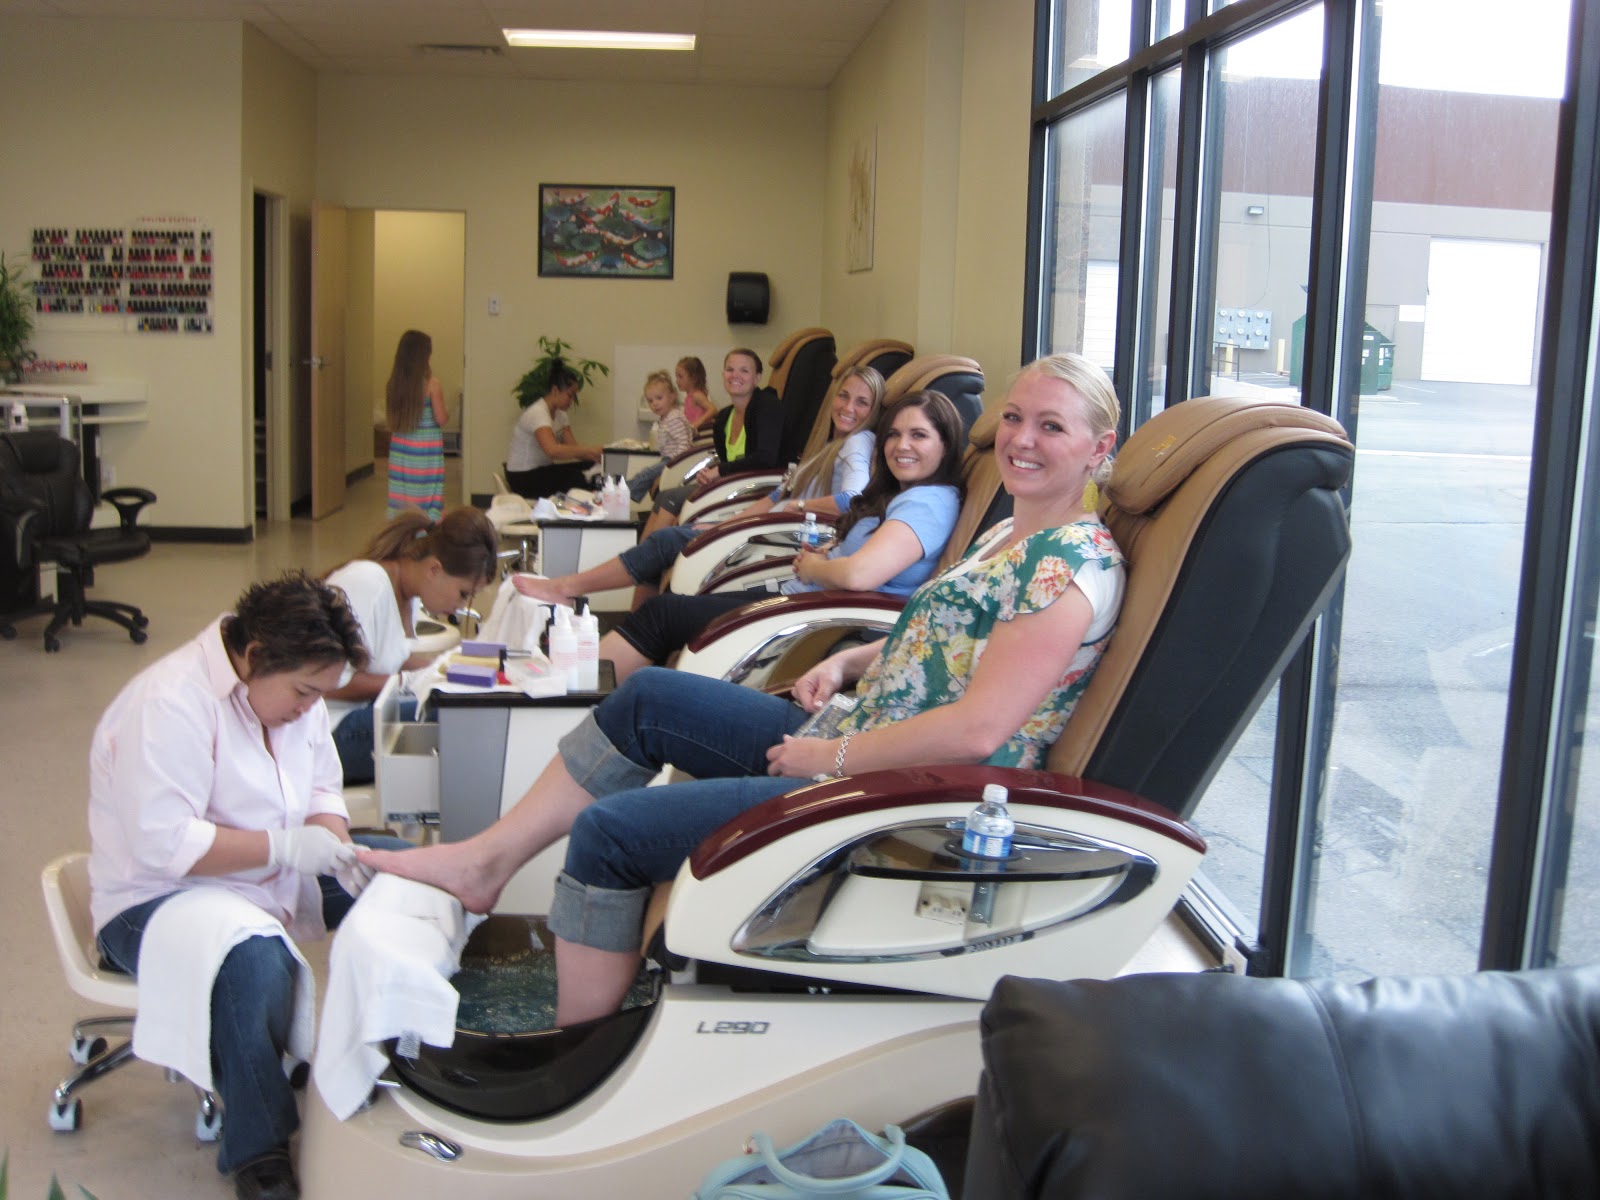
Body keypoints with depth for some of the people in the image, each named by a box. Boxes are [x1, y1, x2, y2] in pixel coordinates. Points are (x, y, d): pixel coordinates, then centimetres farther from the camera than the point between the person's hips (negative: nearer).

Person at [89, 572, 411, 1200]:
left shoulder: (289, 688, 3)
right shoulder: (170, 704, -25)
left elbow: (321, 789, 11)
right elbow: (163, 843, -32)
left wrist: (332, 845, -11)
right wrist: (284, 846, -31)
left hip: (273, 873, 9)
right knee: (255, 961, -39)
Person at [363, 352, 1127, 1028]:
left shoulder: (1077, 564, -18)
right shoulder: (1007, 535, 12)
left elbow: (977, 732, -25)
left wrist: (831, 757, -16)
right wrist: (849, 662, 8)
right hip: (856, 744, 10)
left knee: (610, 830, -10)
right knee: (648, 696, 11)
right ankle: (487, 861, 18)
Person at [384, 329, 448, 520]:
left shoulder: (394, 383, 1)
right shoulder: (432, 385, -12)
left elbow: (390, 415, 6)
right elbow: (440, 419, -11)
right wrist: (447, 415, 10)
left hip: (400, 445, 5)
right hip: (426, 447, -4)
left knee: (401, 498, 8)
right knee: (427, 497, 1)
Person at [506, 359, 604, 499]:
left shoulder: (560, 412, 7)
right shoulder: (537, 413, -22)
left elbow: (572, 446, -1)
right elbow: (552, 450, -38)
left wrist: (597, 457, -19)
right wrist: (590, 450, -38)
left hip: (544, 469, 9)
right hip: (523, 477, -9)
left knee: (590, 466, -13)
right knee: (578, 479, -31)